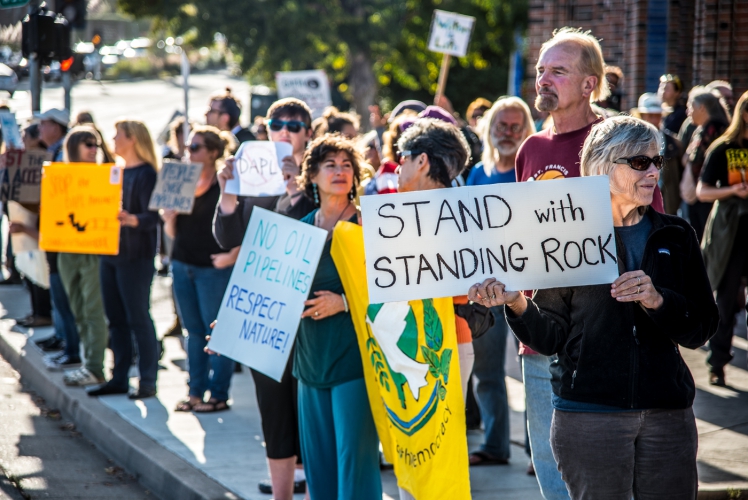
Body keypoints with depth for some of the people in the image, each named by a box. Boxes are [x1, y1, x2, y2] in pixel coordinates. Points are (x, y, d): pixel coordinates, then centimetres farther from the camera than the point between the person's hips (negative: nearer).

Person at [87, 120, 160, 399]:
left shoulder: (145, 174, -11)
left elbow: (153, 217, -20)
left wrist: (132, 220, -38)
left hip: (135, 256, -8)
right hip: (109, 251, 8)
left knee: (138, 318, -4)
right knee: (115, 319, 10)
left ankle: (148, 382, 1)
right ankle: (119, 379, 16)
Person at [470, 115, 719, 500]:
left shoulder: (675, 237, 9)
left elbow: (701, 330, 3)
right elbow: (551, 337, 0)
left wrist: (658, 300, -15)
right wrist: (517, 305, -19)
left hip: (667, 411, 3)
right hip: (589, 410, -3)